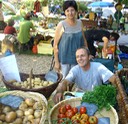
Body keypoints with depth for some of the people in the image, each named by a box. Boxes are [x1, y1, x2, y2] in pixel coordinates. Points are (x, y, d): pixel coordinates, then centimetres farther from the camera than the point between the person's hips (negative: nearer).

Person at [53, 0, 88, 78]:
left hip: (77, 58, 4)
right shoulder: (61, 25, -12)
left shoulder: (79, 23, 2)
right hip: (65, 59, -4)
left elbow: (83, 40, 13)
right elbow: (55, 44, -9)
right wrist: (56, 61, -9)